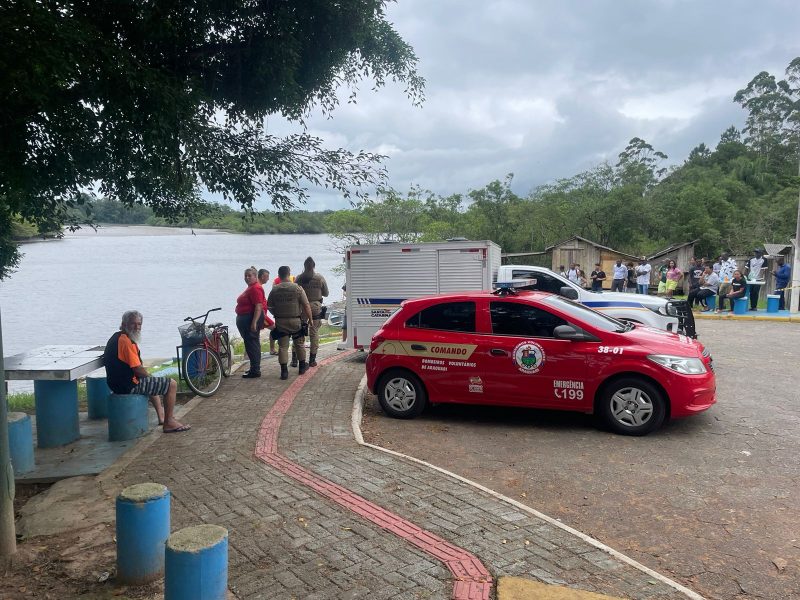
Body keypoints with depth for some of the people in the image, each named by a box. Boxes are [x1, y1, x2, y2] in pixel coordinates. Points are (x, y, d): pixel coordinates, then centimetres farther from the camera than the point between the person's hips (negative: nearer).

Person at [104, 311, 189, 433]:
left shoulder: (116, 338, 12)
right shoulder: (126, 341, -21)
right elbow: (138, 370, -22)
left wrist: (148, 376, 16)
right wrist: (149, 377, -2)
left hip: (117, 383, 11)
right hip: (130, 385, -11)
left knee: (154, 382, 36)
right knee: (171, 384, -7)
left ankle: (161, 417, 42)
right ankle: (169, 423, -1)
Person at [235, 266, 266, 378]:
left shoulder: (255, 288, -17)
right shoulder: (250, 288, 17)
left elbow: (258, 306, -24)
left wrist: (254, 322, -28)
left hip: (251, 319, -11)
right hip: (246, 320, 11)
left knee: (252, 344, -7)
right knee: (251, 344, 16)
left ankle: (255, 371, -1)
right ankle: (254, 368, 24)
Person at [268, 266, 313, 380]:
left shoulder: (274, 290, -3)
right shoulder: (297, 288, -9)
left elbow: (269, 306, 5)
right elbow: (306, 306, -10)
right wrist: (310, 318, 1)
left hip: (280, 322, 1)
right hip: (296, 321, -1)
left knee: (282, 346, 5)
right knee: (299, 344, 15)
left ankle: (284, 371, 3)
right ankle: (302, 366, 27)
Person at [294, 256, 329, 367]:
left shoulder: (298, 278, -5)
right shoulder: (320, 278, -5)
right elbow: (326, 294, 4)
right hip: (316, 308, -1)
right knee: (314, 334, 6)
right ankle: (312, 359, 7)